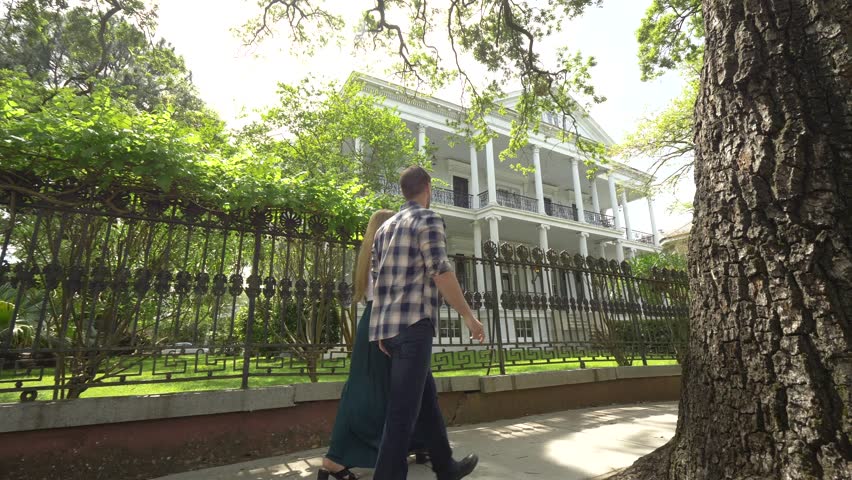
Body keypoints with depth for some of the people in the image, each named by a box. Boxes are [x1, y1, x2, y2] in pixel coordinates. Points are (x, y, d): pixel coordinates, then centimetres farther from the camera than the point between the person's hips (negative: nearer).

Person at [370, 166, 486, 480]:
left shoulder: (385, 227, 18)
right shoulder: (428, 219, -5)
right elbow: (440, 272, -15)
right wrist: (469, 316, -6)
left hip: (387, 325, 9)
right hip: (413, 323, -8)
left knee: (426, 398, 18)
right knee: (404, 408, -3)